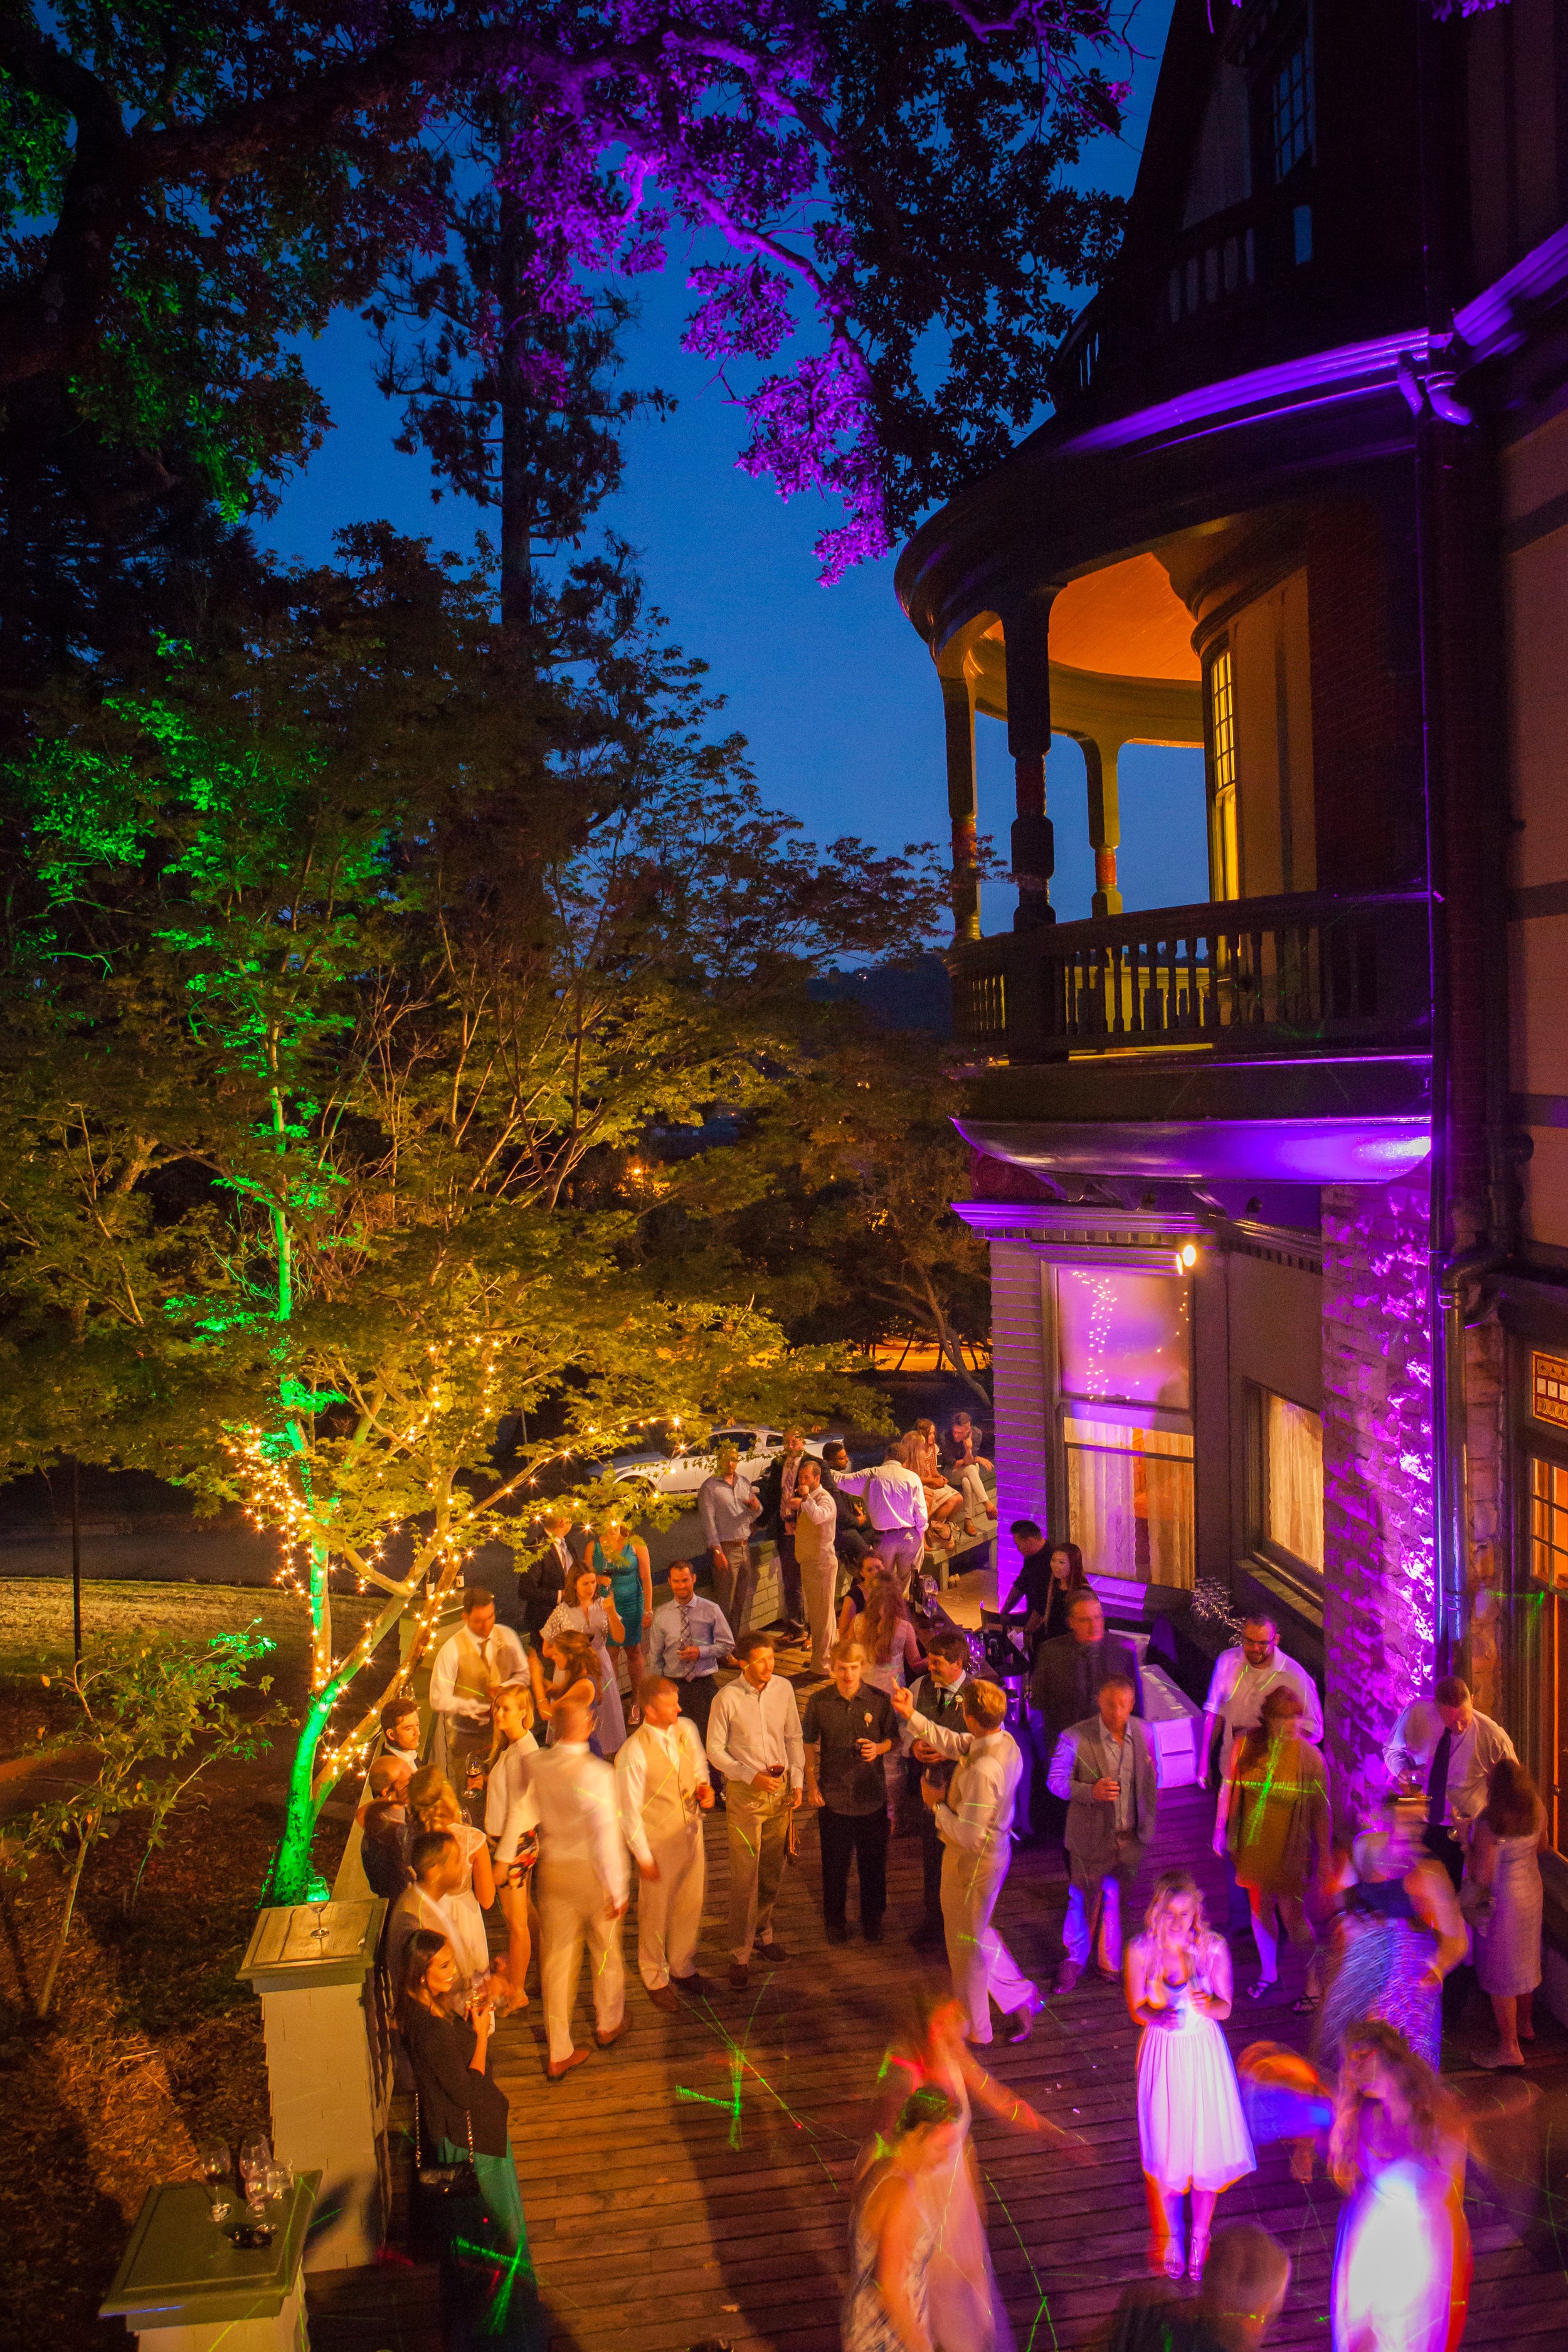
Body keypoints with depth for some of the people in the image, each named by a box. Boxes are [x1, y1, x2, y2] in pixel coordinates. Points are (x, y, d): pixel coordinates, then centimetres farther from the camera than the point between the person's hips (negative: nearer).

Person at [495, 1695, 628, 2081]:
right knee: (606, 1949, 22)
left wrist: (503, 1858, 15)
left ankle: (559, 2055, 23)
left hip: (553, 1872, 4)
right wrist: (617, 1888, -12)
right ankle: (608, 2024, 43)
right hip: (593, 1873, -3)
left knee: (557, 1959, 15)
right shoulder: (597, 1773, -25)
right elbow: (606, 1833, -22)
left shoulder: (535, 1766, -12)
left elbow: (522, 1813, 1)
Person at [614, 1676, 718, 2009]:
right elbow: (628, 1811, -17)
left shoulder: (687, 1729, -8)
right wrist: (643, 1858, -12)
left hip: (692, 1832, 5)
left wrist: (705, 1787, -9)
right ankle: (656, 1979, 39)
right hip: (658, 1842, -5)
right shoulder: (633, 1754, -25)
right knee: (656, 1913, 15)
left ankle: (683, 1968, 45)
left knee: (691, 1906, 20)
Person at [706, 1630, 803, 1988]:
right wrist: (752, 1777, -15)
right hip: (744, 1794, -4)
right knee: (744, 1877, -1)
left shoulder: (783, 1689, -3)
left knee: (773, 1871, 14)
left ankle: (763, 1935, 34)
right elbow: (715, 1750, -8)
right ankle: (740, 1955, 11)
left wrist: (797, 1780, 1)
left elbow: (793, 1738, 8)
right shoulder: (727, 1699, -15)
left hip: (780, 1789, 4)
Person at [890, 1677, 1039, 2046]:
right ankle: (1019, 1996, 38)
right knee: (975, 1932, 28)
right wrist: (911, 1715, 5)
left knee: (965, 1943, 13)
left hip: (972, 1861, -9)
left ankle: (973, 2028, 32)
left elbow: (970, 1835, -31)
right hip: (992, 1850, 9)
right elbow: (952, 1744, 8)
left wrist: (937, 1805, -17)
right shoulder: (1004, 1741, -8)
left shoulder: (983, 1770, -36)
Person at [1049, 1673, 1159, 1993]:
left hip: (1129, 1838, 3)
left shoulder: (1142, 1733, -5)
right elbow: (1057, 1782, -11)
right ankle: (1075, 1961, 34)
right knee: (1084, 1902, 11)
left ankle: (1111, 1965, 34)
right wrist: (1091, 1792, -27)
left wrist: (1147, 1825, 8)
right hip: (1091, 1838, -3)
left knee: (1116, 1902, 14)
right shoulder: (1075, 1738, -17)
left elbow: (1150, 1781, 8)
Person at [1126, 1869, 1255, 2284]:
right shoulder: (1140, 1950, -14)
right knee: (1164, 2149, 8)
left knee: (1207, 2144, 9)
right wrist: (1158, 2017, -27)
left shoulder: (1214, 1947, -13)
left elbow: (1225, 2008, -6)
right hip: (1162, 2053, 0)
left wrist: (1207, 2005, -28)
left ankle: (1200, 2235, 33)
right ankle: (1170, 2236, 33)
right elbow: (1137, 2009, -6)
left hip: (1204, 2052, 0)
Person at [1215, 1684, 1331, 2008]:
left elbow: (1320, 1811, -11)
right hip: (1253, 1844, 3)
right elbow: (1228, 1788, 3)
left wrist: (1324, 1856, -8)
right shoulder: (1245, 1745, -10)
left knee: (1293, 1917, 0)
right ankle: (1268, 1972, 38)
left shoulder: (1308, 1756, -17)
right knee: (1260, 1909, 17)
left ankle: (1313, 1984, 20)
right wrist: (1220, 1830, 9)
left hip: (1289, 1848, -3)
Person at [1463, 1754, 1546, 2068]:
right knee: (1525, 1959, 25)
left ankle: (1509, 2048, 20)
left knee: (1501, 1972, 9)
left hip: (1501, 1899, -7)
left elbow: (1482, 1877, -26)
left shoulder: (1489, 1824, -33)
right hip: (1531, 1890, 7)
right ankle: (1525, 2024, 45)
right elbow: (1541, 1847, 7)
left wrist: (1470, 1850, -10)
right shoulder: (1538, 1811, -13)